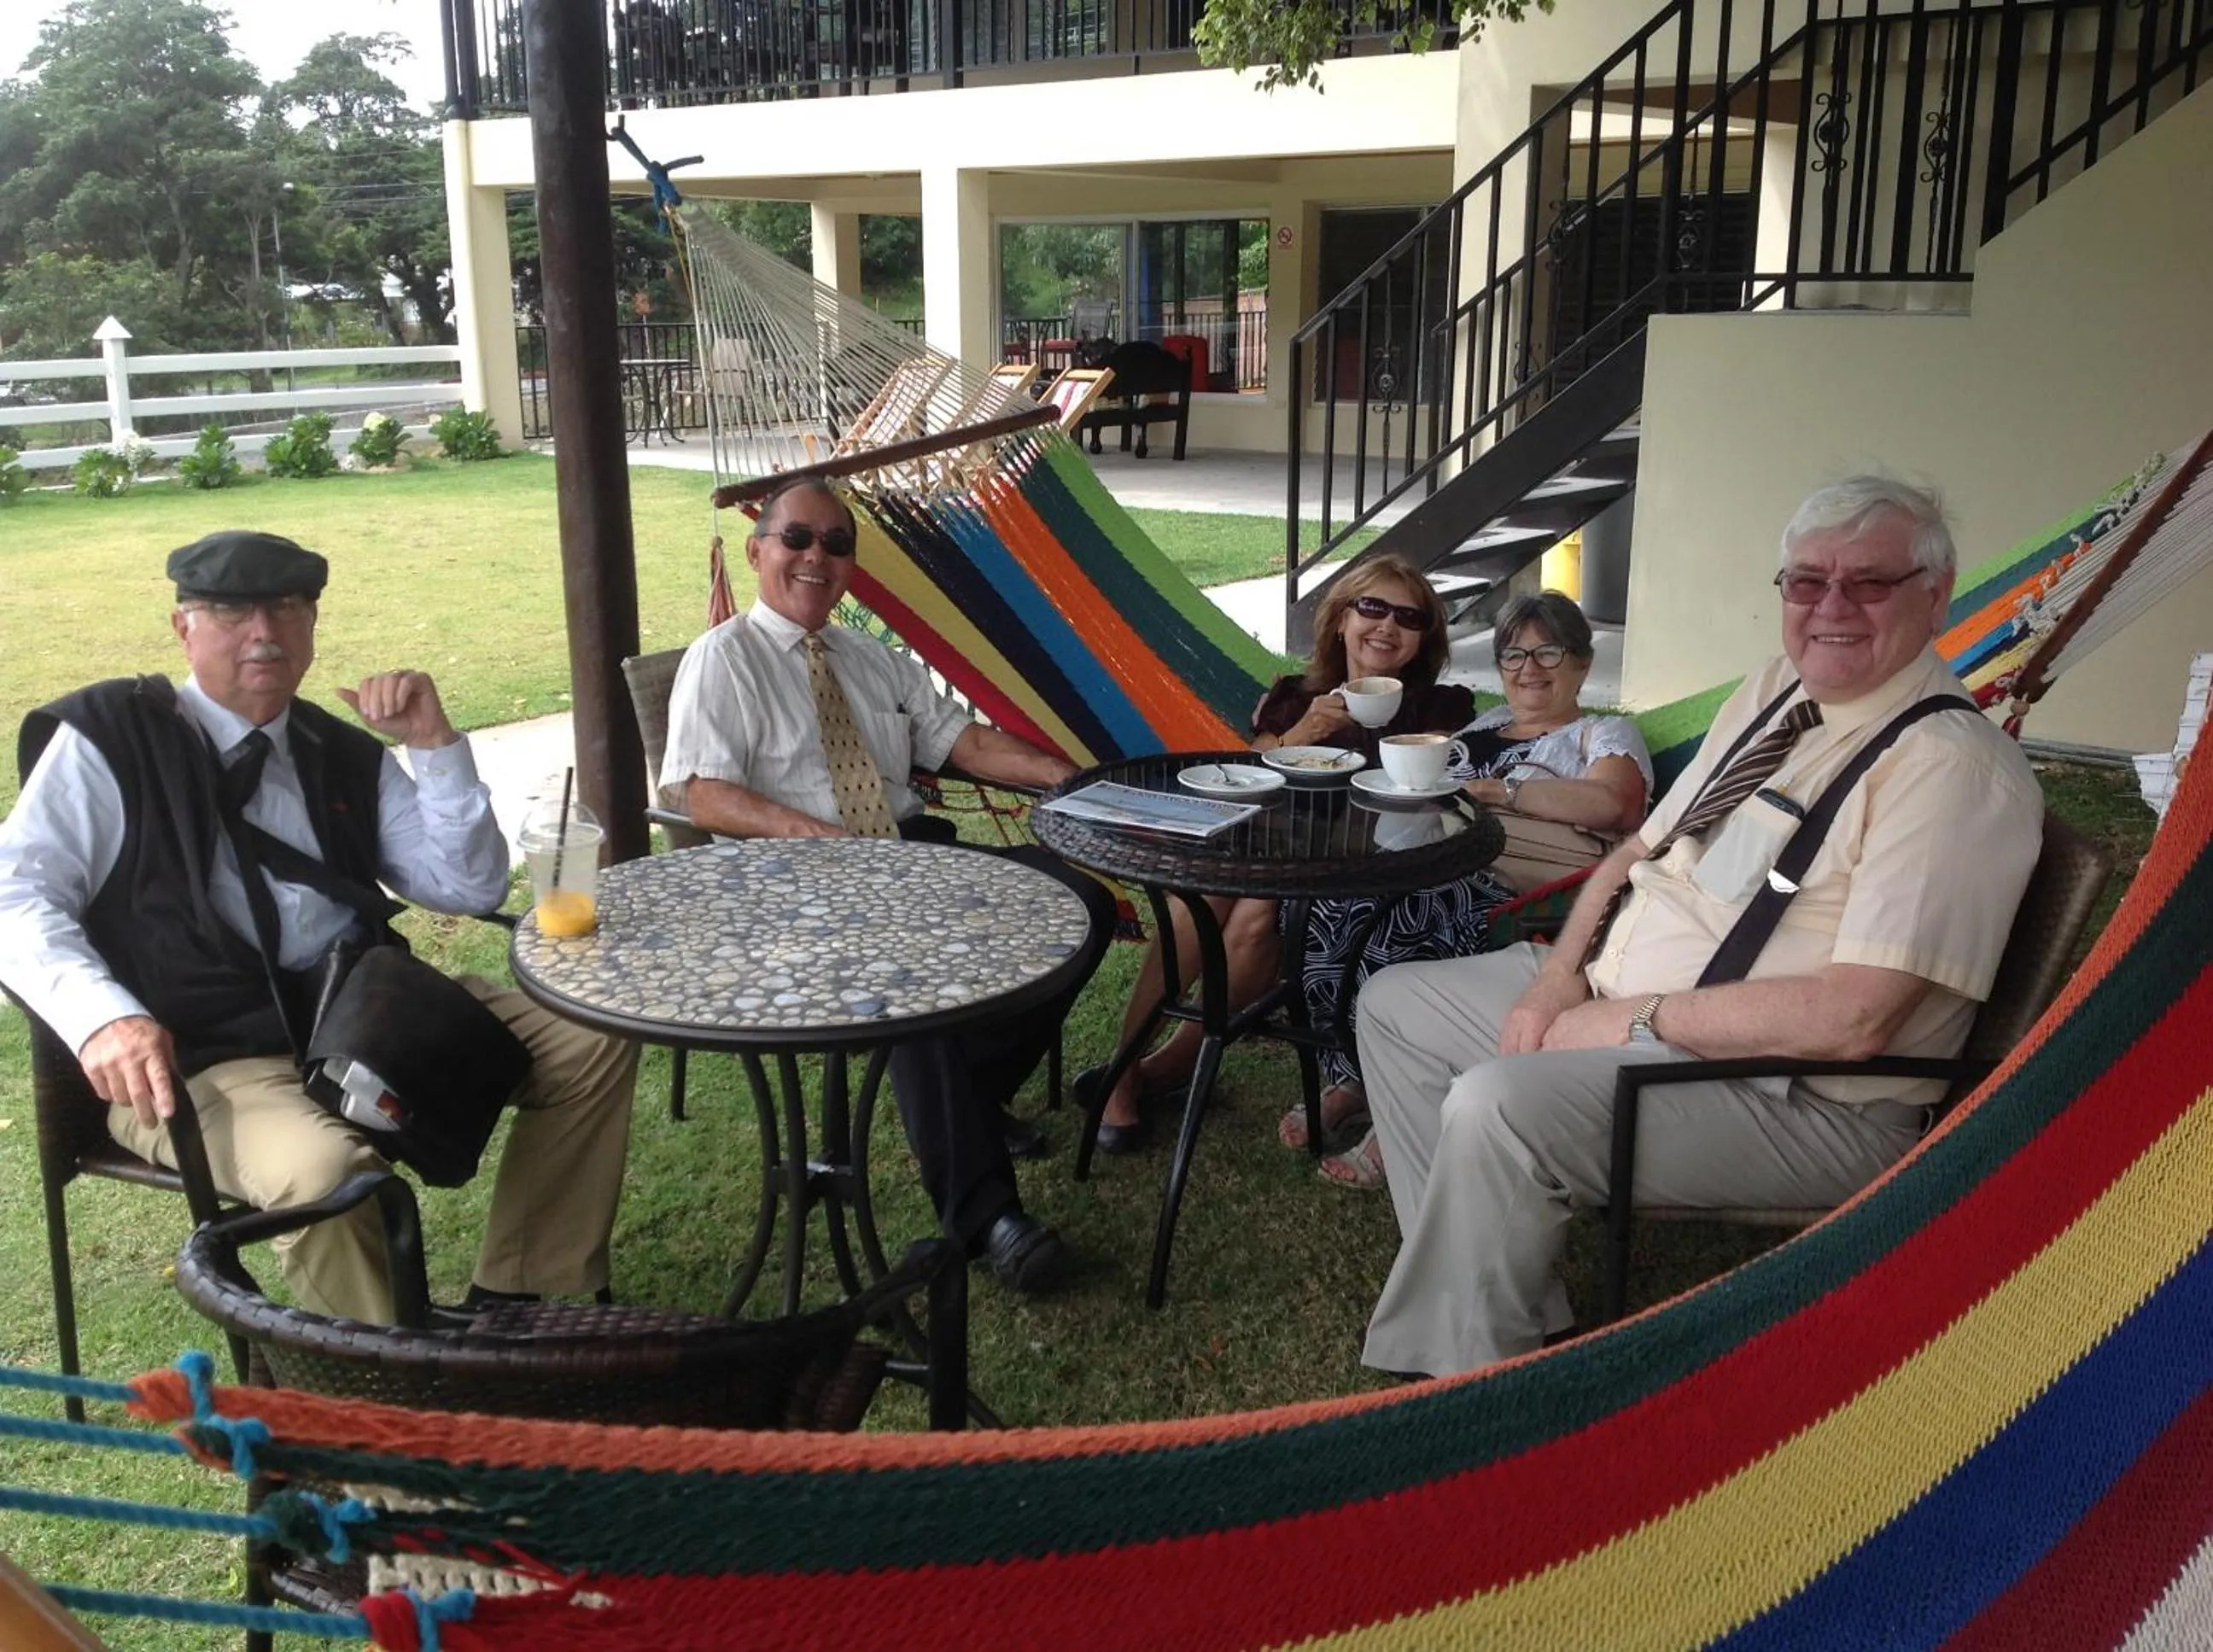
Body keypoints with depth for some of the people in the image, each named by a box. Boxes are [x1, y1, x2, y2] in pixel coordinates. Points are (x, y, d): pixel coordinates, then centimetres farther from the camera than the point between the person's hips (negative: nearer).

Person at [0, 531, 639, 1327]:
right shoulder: (108, 738, -1)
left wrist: (433, 745, -5)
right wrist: (104, 1016, -27)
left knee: (591, 1041, -3)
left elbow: (469, 888, 9)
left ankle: (513, 1303, 6)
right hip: (196, 1057, -6)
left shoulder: (346, 754, 12)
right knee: (323, 1168, -37)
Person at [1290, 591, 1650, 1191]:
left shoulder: (1605, 735, 12)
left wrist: (1496, 789, -10)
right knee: (1335, 906, -27)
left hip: (1515, 891, -5)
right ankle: (1348, 1080, -15)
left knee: (1406, 920, -35)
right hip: (1434, 866, 6)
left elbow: (1613, 805, -10)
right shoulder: (1485, 724, 34)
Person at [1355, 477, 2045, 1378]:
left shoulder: (1954, 769, -17)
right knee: (1394, 1005, 9)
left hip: (1795, 1101, -10)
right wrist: (1559, 976, -4)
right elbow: (1640, 850, 14)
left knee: (1494, 1107, -30)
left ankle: (1459, 1369, -5)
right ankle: (1496, 1305, 6)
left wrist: (1641, 1020, -18)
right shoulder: (1773, 692, 9)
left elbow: (1852, 1019, -25)